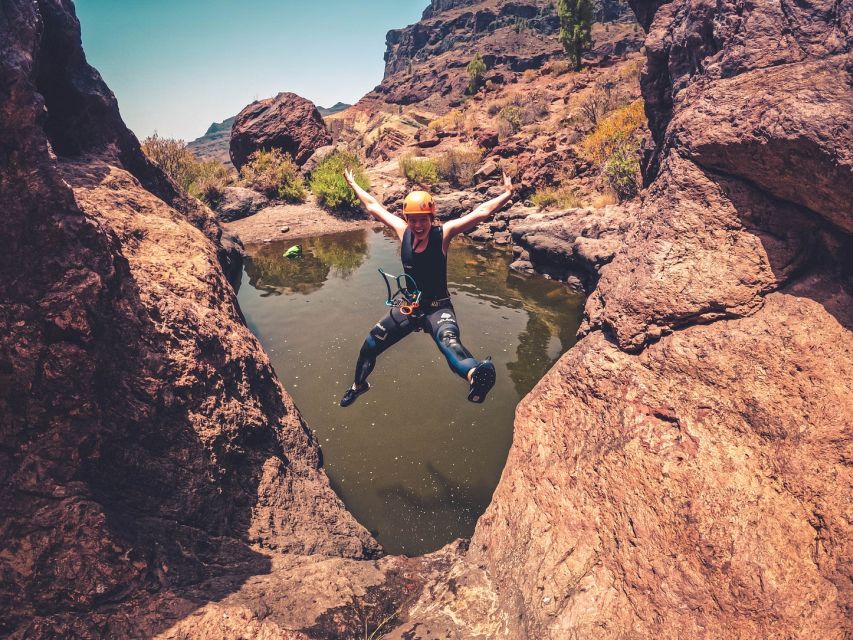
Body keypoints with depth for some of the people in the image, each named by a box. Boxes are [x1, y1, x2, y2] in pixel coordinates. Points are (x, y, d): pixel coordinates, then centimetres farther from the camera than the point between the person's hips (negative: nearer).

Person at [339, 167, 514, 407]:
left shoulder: (443, 233, -14)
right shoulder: (403, 231, -4)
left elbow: (481, 212, -19)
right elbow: (373, 206, 9)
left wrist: (507, 194, -25)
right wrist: (353, 184, 18)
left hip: (438, 308, -5)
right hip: (409, 307, 5)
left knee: (448, 339, -39)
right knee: (369, 346, 12)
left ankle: (475, 375, -71)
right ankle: (359, 384, 41)